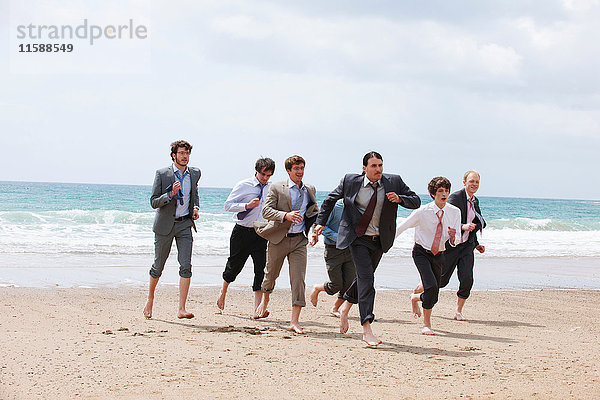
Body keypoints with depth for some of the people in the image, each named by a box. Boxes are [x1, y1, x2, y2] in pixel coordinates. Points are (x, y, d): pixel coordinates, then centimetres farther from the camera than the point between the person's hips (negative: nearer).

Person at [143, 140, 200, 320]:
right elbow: (154, 202, -8)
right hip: (165, 225, -2)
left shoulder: (195, 173, 5)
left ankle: (181, 309, -12)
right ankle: (150, 299, 34)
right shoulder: (162, 174, -8)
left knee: (186, 266, -11)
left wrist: (195, 207, 6)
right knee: (158, 266, 9)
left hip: (185, 225, 2)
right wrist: (171, 194, -24)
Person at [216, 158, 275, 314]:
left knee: (261, 269, -8)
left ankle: (257, 306, -5)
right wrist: (247, 205, -20)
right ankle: (223, 291, 38)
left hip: (261, 234, 3)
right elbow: (228, 205, -8)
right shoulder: (243, 185, -6)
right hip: (242, 232, -3)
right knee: (234, 266, 9)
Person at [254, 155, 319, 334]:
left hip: (299, 240, 2)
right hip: (278, 239, -2)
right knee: (271, 274, 14)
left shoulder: (310, 190, 10)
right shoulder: (277, 188, -3)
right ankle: (265, 300, 46)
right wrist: (286, 215, -28)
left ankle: (295, 321, -8)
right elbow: (266, 210, -12)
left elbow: (314, 211, 25)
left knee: (299, 279, -9)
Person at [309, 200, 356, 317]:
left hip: (350, 249, 5)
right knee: (336, 285, -5)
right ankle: (316, 289, 27)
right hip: (333, 250, -5)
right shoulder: (334, 206, -11)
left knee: (349, 283, -3)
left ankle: (335, 308, 19)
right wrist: (338, 238, -21)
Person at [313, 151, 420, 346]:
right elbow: (331, 199, 11)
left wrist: (399, 199, -18)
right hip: (357, 237, -3)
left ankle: (346, 307, 44)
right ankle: (367, 329, -17)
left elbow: (416, 201, 2)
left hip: (379, 240, 3)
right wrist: (321, 222, 5)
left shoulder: (394, 182, -2)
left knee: (364, 277, 16)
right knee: (366, 277, -15)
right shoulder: (350, 181, -4)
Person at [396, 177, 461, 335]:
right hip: (421, 252, -4)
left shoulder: (454, 212, -5)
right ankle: (426, 325, -1)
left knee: (433, 298, 4)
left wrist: (453, 237, -25)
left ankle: (416, 298, 40)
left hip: (439, 255, 4)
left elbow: (455, 242, -2)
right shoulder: (423, 212, -15)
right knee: (431, 287, -23)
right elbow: (402, 227, -4)